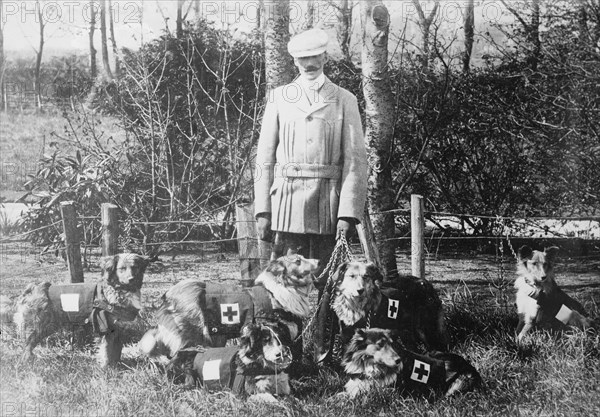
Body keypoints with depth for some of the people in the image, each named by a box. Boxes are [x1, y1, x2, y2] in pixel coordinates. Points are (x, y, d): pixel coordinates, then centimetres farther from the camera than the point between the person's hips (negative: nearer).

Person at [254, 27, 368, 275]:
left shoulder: (344, 100, 6)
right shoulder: (279, 97, 9)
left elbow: (355, 159, 1)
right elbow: (264, 157, 8)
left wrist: (347, 214, -8)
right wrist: (262, 211, 0)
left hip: (329, 204, 0)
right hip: (287, 203, 0)